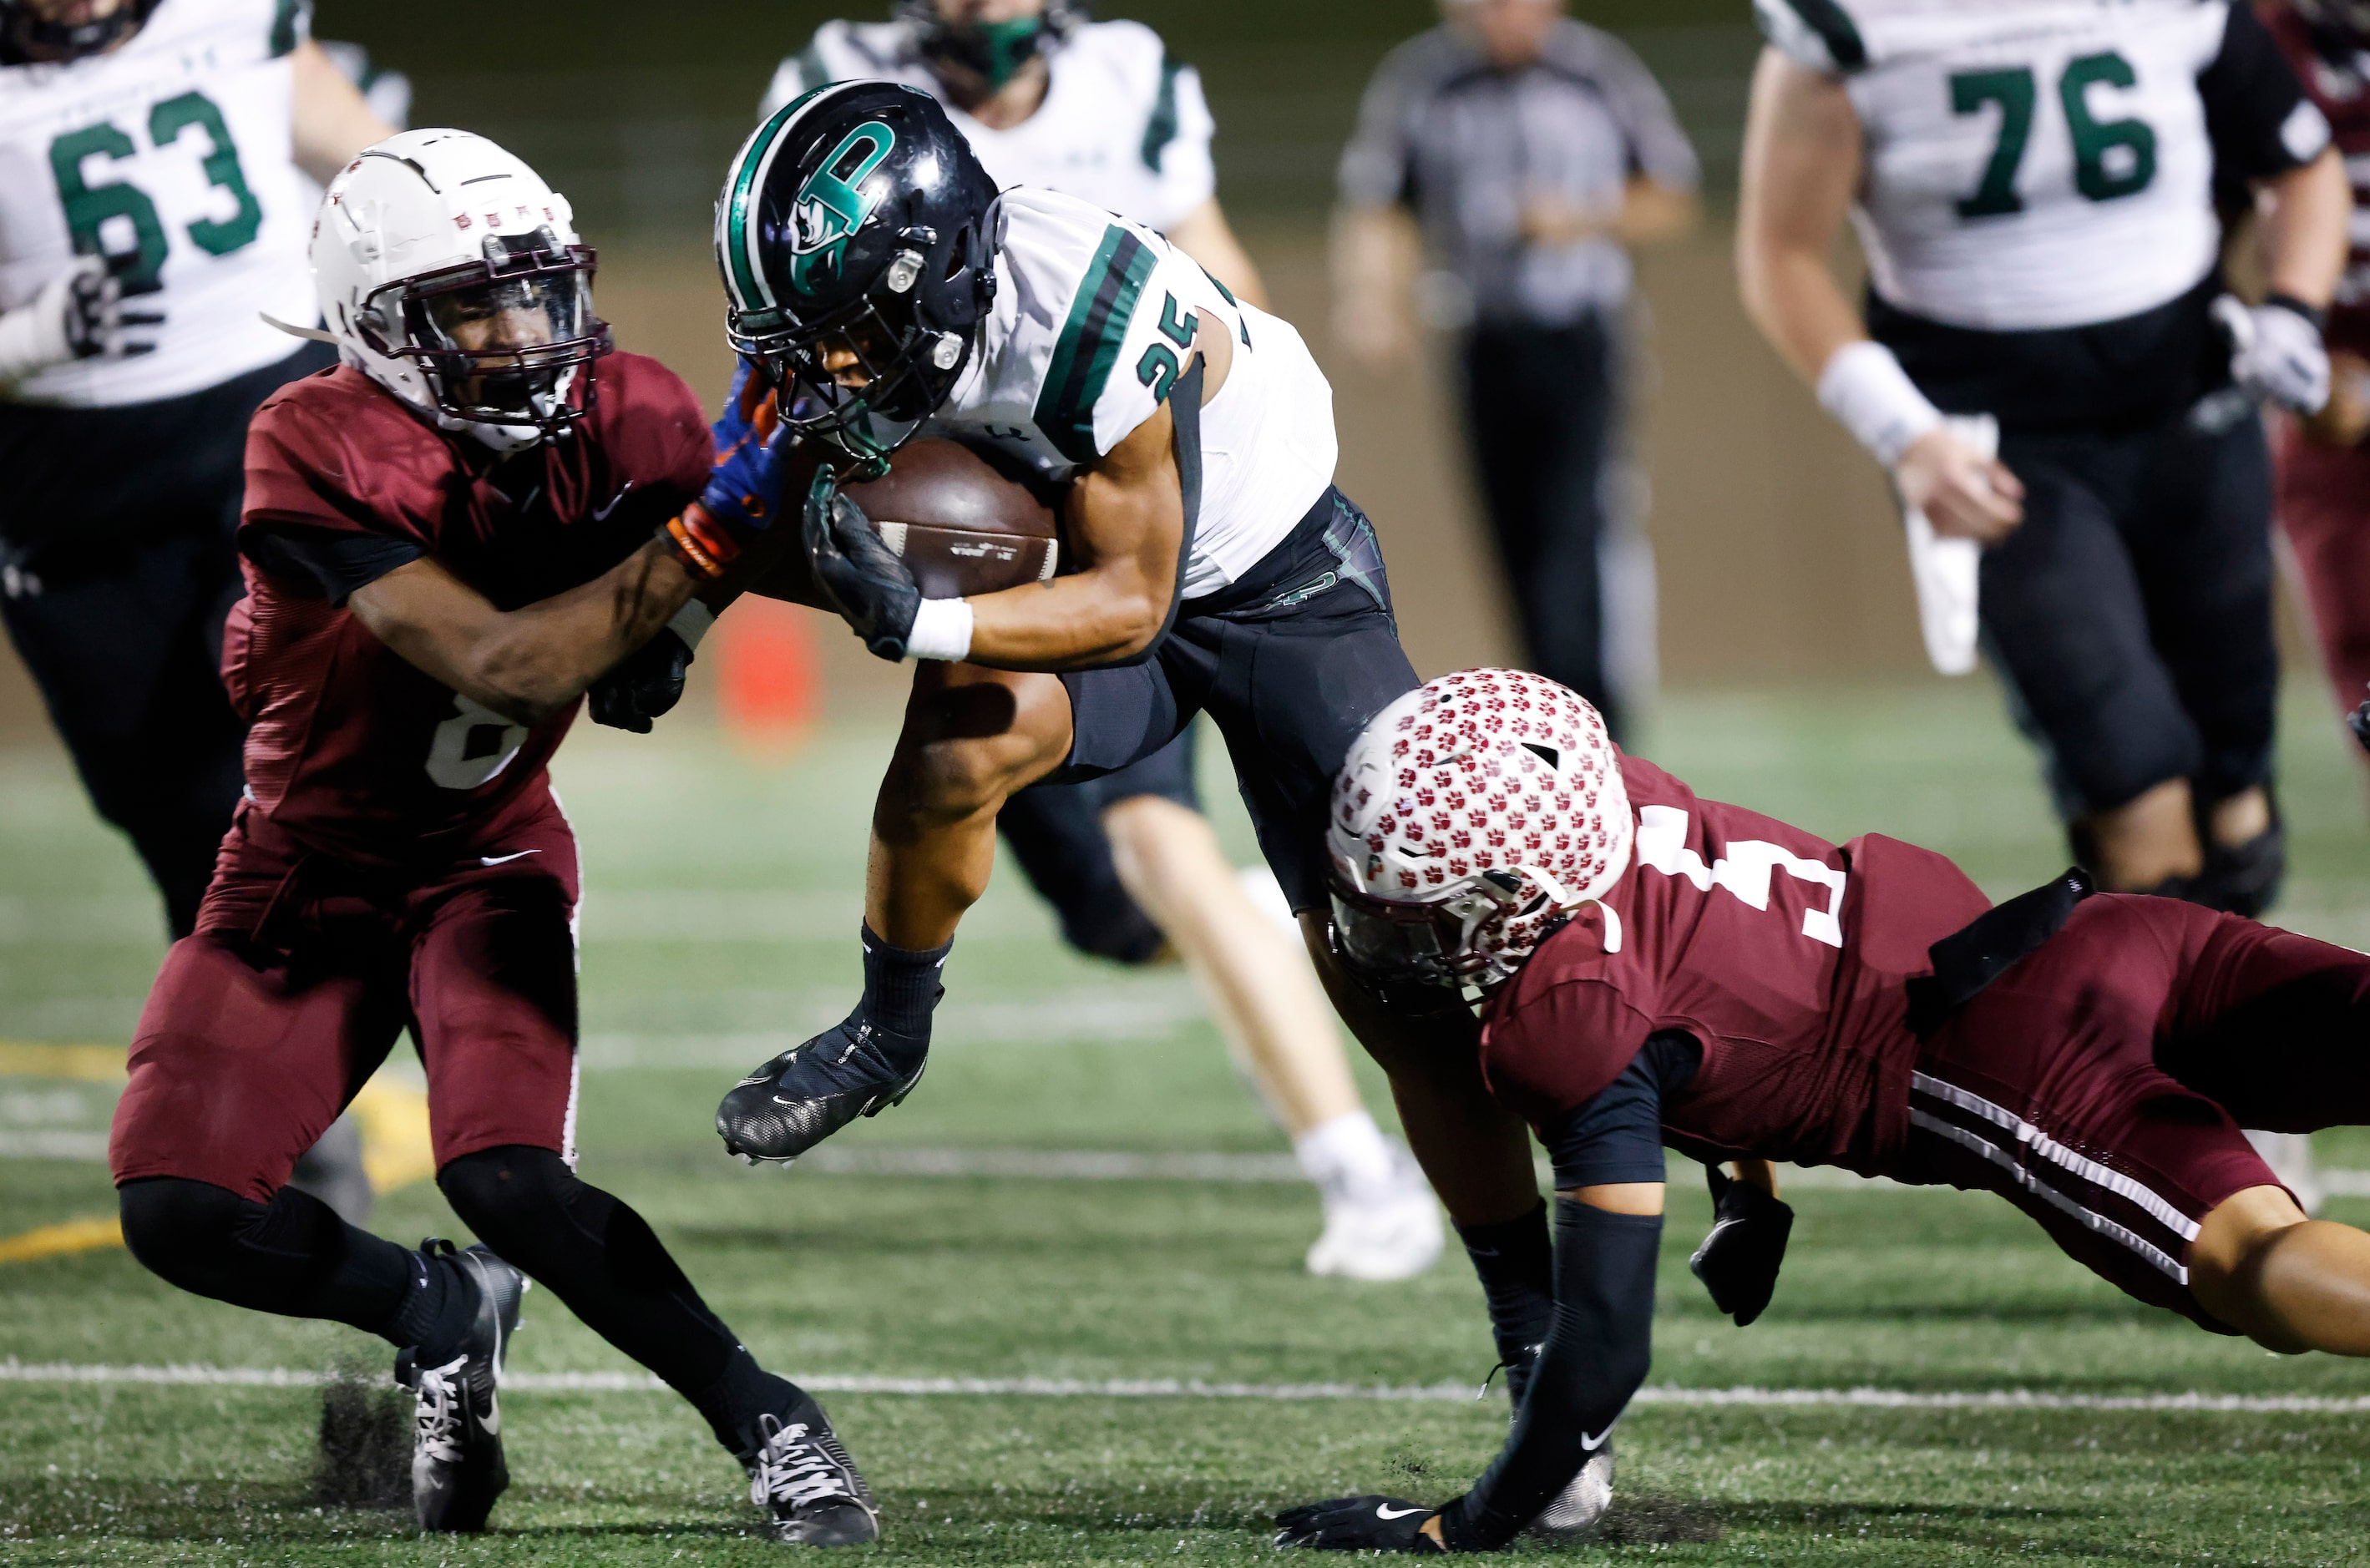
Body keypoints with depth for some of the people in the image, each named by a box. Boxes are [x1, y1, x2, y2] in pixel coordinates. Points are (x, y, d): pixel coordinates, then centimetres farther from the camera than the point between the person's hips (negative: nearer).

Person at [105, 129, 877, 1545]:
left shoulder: (630, 425, -15)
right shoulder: (321, 455, -28)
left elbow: (631, 684, -4)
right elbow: (502, 669, -36)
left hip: (487, 858, 1)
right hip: (309, 867, 0)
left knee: (508, 1179, -24)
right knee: (180, 1213, -12)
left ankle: (774, 1430, -10)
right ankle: (444, 1315, 15)